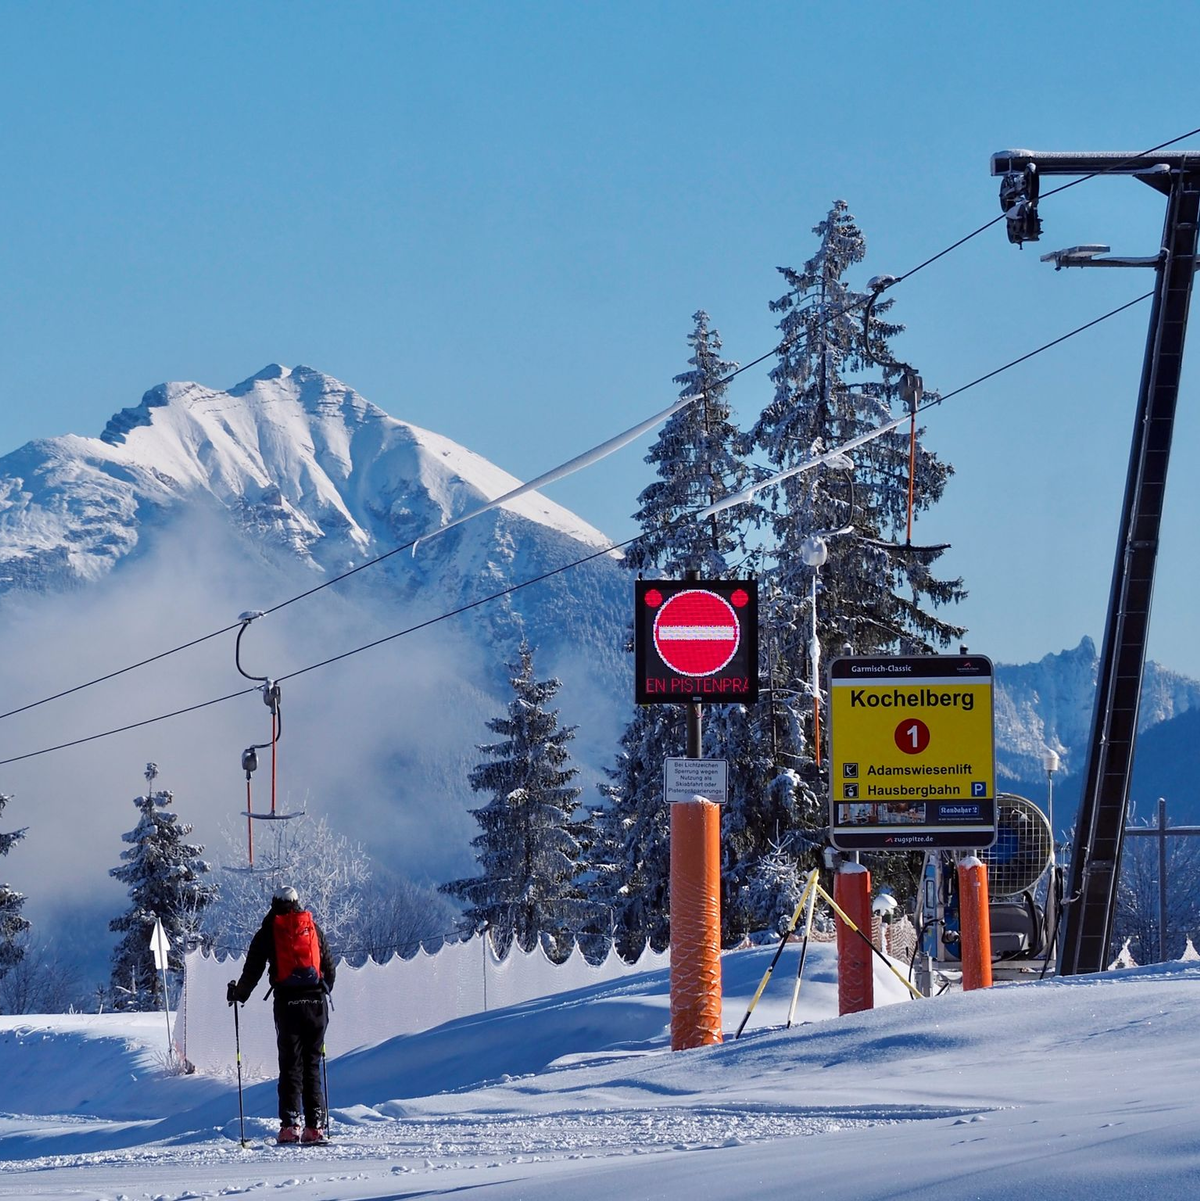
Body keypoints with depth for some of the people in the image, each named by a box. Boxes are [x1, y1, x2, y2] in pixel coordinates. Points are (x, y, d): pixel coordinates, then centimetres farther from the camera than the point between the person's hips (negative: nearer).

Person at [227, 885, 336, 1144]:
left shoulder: (269, 932, 4)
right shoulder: (313, 928, 13)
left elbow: (253, 969, 3)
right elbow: (329, 967, 17)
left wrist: (238, 993, 20)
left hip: (287, 1003, -2)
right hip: (316, 1001, 2)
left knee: (290, 1064, 1)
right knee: (312, 1065, 6)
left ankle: (290, 1125, -7)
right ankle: (316, 1126, -1)